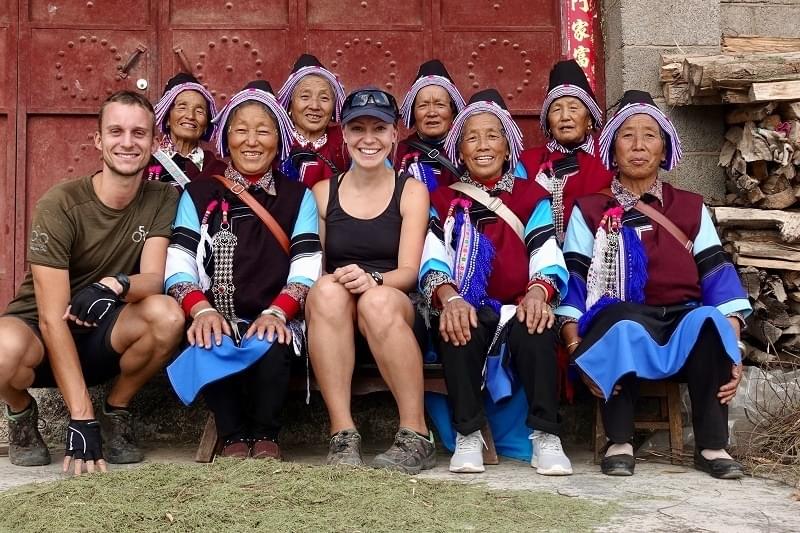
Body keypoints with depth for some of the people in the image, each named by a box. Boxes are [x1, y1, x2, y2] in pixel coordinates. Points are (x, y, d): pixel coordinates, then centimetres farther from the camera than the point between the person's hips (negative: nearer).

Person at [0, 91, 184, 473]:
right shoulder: (60, 205, -19)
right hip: (39, 331, -3)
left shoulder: (163, 200, -7)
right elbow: (53, 319, -23)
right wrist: (81, 419, -29)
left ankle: (116, 413, -1)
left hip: (102, 337, 3)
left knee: (167, 315, -29)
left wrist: (116, 285, -43)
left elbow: (154, 278, -17)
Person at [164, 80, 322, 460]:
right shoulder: (198, 195, 14)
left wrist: (276, 313, -17)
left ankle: (264, 436, -9)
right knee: (206, 347, -34)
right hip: (217, 320, 1)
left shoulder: (298, 197, 14)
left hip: (274, 322, 0)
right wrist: (202, 310, -18)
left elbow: (306, 271, 2)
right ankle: (232, 437, -10)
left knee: (271, 347, -34)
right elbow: (178, 267, 2)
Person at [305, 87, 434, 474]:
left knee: (378, 301, -36)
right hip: (336, 324, 1)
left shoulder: (411, 191, 7)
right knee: (327, 291, -33)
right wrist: (334, 280, -15)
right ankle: (343, 436, -34)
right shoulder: (323, 192, 12)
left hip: (398, 316, -1)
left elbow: (409, 270, -4)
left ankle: (416, 436, -28)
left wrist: (371, 279, -26)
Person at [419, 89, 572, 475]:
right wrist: (449, 297, -24)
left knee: (536, 329, -34)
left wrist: (538, 292, -23)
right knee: (457, 327, -35)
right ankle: (467, 436, -27)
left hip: (518, 309, 0)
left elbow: (549, 257, 2)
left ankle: (545, 437, -29)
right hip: (466, 311, 0)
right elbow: (432, 259, -1)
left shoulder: (531, 197, 17)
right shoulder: (442, 200, 17)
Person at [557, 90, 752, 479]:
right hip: (622, 324, -1)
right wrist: (575, 343, -14)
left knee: (708, 322, -34)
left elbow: (717, 274, 7)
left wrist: (731, 348, -8)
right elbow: (573, 279, 3)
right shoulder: (590, 211, 14)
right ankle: (619, 442, -24)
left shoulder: (691, 208, 18)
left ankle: (712, 445, -23)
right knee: (623, 322, -38)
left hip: (684, 324, 2)